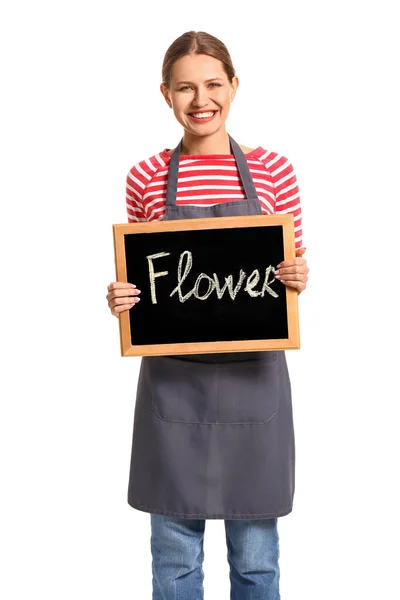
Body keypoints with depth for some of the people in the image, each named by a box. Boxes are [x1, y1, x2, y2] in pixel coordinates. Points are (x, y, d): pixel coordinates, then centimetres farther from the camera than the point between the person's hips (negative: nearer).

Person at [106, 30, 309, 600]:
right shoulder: (146, 178, 2)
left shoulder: (273, 169, 1)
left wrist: (299, 278, -14)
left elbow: (293, 268, 8)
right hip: (173, 382, 1)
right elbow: (140, 280, 10)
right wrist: (120, 300, -10)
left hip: (253, 377, 0)